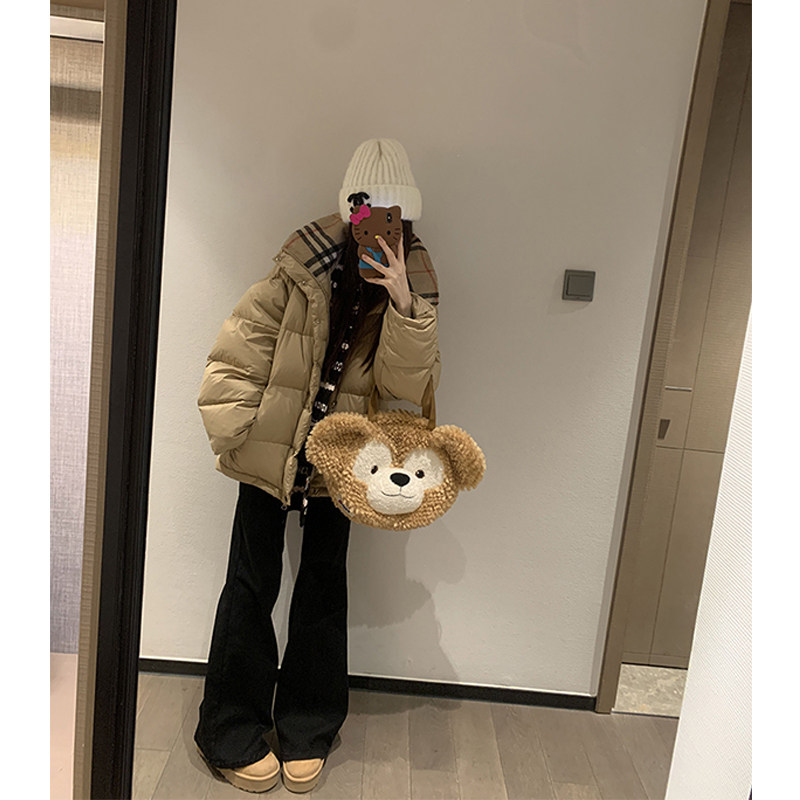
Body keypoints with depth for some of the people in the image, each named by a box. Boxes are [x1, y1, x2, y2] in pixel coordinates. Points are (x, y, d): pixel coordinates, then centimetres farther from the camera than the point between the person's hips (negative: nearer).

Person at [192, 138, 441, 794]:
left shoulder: (413, 288, -6)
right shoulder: (299, 276, -14)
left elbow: (408, 384, -17)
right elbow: (235, 359, -8)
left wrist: (403, 303, -29)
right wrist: (236, 436, -9)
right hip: (271, 452, -2)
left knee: (324, 586, 11)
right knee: (253, 584, 5)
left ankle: (307, 733, 31)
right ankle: (233, 734, 26)